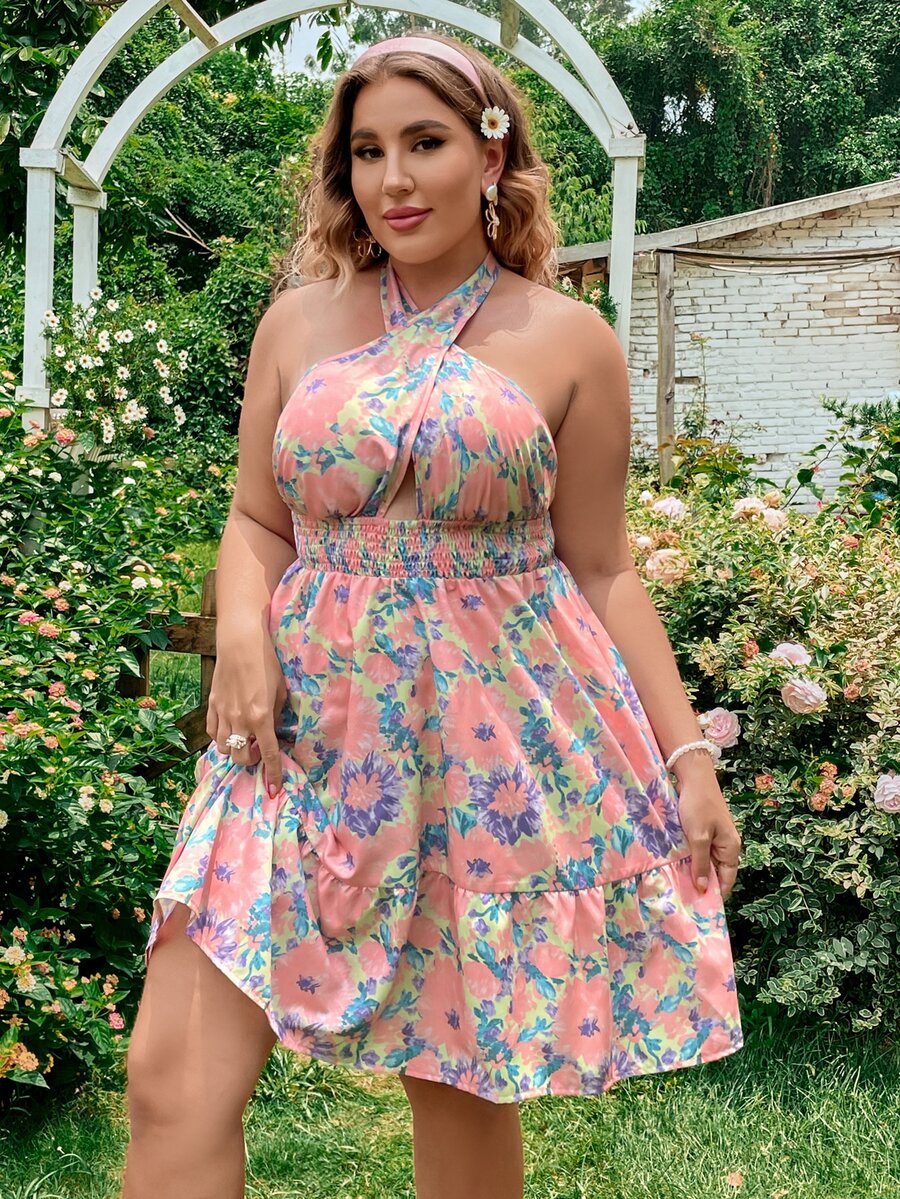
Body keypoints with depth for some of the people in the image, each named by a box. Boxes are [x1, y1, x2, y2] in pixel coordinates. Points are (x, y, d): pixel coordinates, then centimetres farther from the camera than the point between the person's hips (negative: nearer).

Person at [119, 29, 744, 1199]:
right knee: (173, 1082, -7)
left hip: (494, 740, -2)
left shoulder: (568, 341, 2)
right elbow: (256, 522, 14)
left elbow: (602, 574, 5)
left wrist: (688, 755, 0)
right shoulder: (298, 323, 9)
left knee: (464, 1081, 8)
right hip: (310, 728, 2)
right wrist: (242, 633, -7)